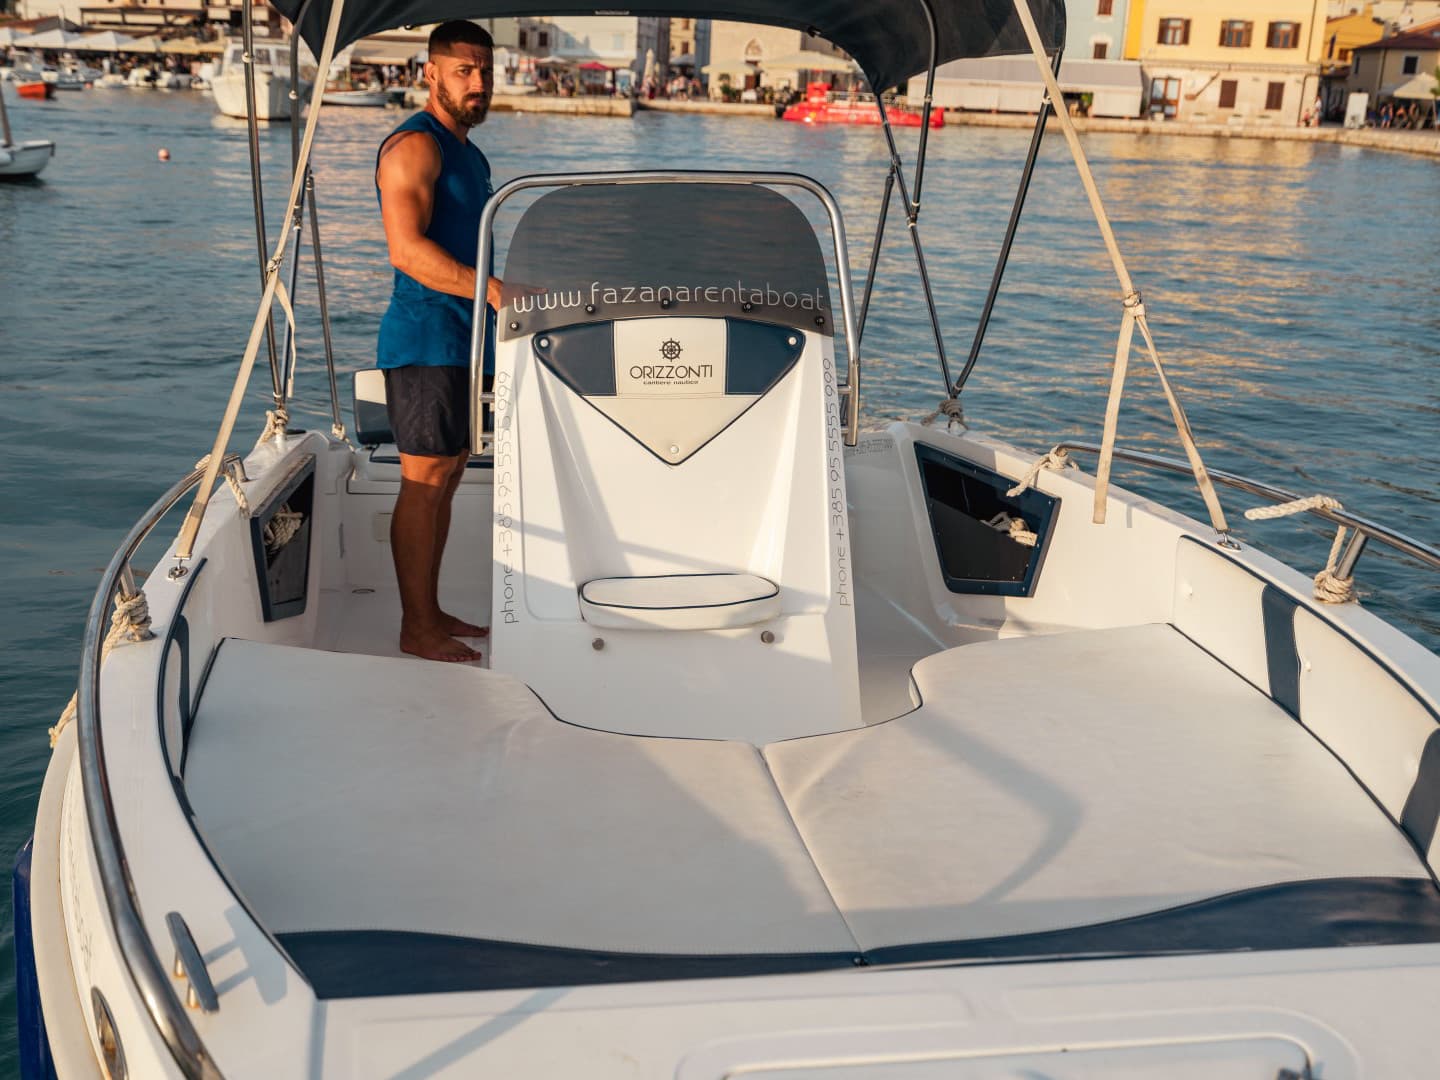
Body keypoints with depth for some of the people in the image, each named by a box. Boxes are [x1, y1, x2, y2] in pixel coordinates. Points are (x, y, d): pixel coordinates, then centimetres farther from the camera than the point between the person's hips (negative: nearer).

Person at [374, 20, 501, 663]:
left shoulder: (468, 153, 21)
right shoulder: (415, 145, -11)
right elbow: (407, 249, -24)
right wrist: (492, 290, -31)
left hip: (462, 340, 10)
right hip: (425, 337, -10)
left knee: (447, 478, 13)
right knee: (424, 483, -6)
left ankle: (431, 612, 21)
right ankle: (416, 629, 0)